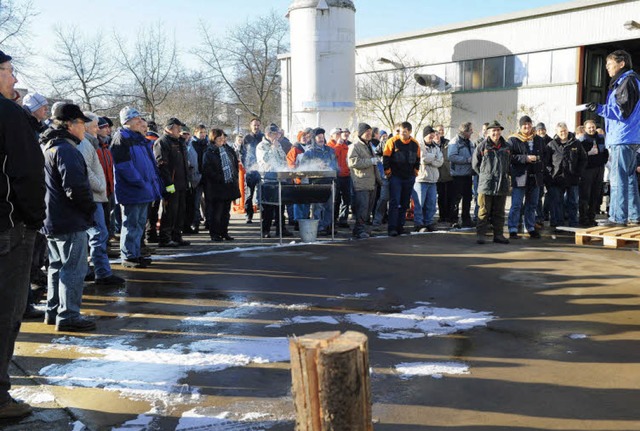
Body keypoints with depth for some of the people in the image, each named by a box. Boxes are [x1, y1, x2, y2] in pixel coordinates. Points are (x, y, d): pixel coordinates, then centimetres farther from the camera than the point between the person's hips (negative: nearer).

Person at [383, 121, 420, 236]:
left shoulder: (415, 144, 5)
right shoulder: (393, 141, -7)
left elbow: (417, 159, 20)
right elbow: (386, 157, -3)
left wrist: (415, 171, 14)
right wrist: (387, 171, -4)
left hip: (409, 178, 4)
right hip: (395, 177, -4)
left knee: (405, 203, 8)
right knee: (394, 202, -11)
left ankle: (400, 226, 16)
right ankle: (392, 228, -11)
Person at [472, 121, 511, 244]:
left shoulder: (506, 147, 10)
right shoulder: (482, 146, -2)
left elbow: (509, 163, 22)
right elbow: (475, 164, 4)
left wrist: (504, 175, 14)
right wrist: (485, 174, 4)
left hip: (502, 185, 4)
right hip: (485, 184, -4)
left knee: (499, 212, 9)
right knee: (484, 211, -2)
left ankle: (498, 234, 16)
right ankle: (481, 234, 3)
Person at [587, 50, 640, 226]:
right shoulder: (621, 82, 21)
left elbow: (624, 110, -16)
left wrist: (601, 109, -20)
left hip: (622, 139, -10)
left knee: (618, 178, -10)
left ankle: (618, 217, -9)